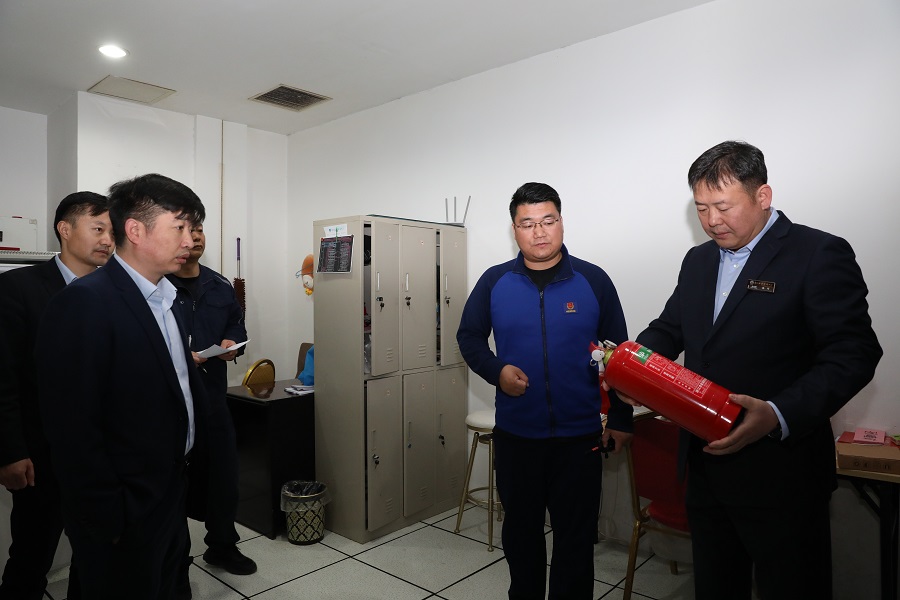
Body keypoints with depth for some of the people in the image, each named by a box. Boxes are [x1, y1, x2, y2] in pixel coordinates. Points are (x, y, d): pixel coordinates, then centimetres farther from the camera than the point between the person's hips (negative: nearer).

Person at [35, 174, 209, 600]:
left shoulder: (163, 298, 6)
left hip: (170, 495, 8)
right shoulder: (84, 302, -20)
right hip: (123, 518, -8)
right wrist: (108, 519, -18)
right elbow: (73, 429, -22)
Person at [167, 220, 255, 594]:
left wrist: (232, 343, -1)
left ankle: (222, 546, 39)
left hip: (213, 398, 6)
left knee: (224, 475, 17)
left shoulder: (219, 285, 10)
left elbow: (237, 323, 19)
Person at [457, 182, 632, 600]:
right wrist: (496, 371, -13)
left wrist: (621, 418, 2)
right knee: (520, 530, 18)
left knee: (576, 535, 12)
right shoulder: (494, 281, -1)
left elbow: (617, 352, 2)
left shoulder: (593, 280, -3)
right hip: (515, 435, 2)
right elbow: (468, 337, 7)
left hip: (580, 436, -1)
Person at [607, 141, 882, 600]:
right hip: (706, 465, 6)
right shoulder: (698, 260, 11)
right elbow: (669, 329, 16)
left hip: (779, 473, -6)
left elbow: (853, 354, -16)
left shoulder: (820, 255, -11)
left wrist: (779, 415, -29)